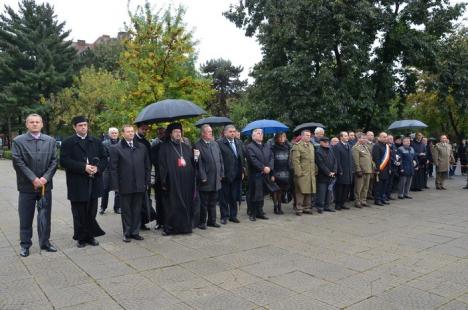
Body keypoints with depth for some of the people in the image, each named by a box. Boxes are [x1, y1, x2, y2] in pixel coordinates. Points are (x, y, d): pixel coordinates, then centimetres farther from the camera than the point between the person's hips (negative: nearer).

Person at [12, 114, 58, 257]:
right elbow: (18, 163, -9)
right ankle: (25, 244, 19)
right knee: (26, 218, 6)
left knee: (45, 216, 10)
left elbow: (54, 161, 2)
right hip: (27, 186, -2)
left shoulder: (50, 140, 7)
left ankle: (45, 242, 22)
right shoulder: (18, 141, -2)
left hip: (45, 185, 3)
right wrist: (33, 179, -15)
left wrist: (45, 178, -11)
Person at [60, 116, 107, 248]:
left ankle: (90, 235, 21)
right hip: (77, 184, -3)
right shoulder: (68, 143, 0)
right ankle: (81, 238, 17)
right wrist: (83, 167, -18)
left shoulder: (96, 142, 11)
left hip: (94, 182, 3)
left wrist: (98, 168, -10)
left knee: (92, 212, 10)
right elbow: (64, 161, -11)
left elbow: (104, 158, 9)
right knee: (79, 213, 5)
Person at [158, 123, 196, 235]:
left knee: (186, 204, 8)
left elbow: (192, 163, 17)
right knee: (172, 206, 0)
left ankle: (185, 226, 19)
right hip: (172, 182, -4)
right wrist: (164, 181, -11)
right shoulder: (165, 147, -1)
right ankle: (169, 228, 9)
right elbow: (162, 166, -5)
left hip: (186, 182, 5)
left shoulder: (186, 147, 15)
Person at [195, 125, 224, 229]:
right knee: (204, 203, 5)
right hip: (205, 180, -6)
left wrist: (221, 174, 7)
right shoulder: (198, 145, -10)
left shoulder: (215, 144, 11)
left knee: (213, 202, 15)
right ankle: (202, 222, 16)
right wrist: (203, 177, -15)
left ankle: (212, 221, 26)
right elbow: (199, 163, -13)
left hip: (216, 179, 6)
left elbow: (220, 160, 13)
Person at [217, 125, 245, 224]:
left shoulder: (239, 143, 11)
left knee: (234, 197, 13)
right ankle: (224, 216, 17)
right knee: (224, 197, 6)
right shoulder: (220, 143, -9)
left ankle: (233, 215, 24)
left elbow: (243, 157, 14)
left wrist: (243, 170, 9)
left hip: (237, 175, 5)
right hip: (225, 175, -5)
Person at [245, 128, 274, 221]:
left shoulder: (266, 147, 17)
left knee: (262, 194, 11)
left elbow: (271, 158, 8)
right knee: (253, 195, -2)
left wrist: (269, 167, -10)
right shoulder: (249, 147, -5)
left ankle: (260, 212, 21)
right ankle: (251, 213, 8)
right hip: (255, 175, -6)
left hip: (265, 175, 6)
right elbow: (253, 160, -15)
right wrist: (263, 168, -18)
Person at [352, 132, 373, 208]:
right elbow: (356, 161, -16)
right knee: (359, 188, -1)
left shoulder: (366, 147, 18)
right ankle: (357, 201, 7)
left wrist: (372, 169, 16)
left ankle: (363, 201, 22)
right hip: (361, 171, -8)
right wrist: (358, 170, -20)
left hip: (368, 171, 8)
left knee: (366, 187, 13)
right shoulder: (356, 148, -10)